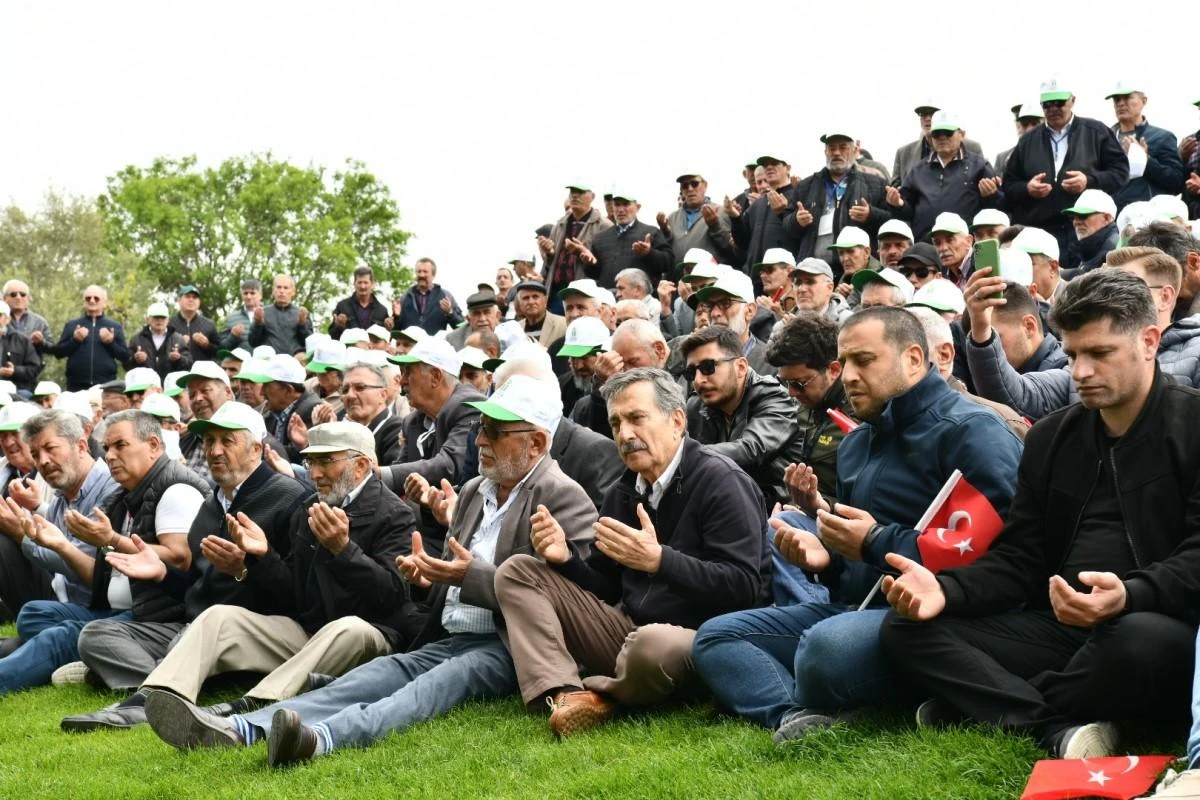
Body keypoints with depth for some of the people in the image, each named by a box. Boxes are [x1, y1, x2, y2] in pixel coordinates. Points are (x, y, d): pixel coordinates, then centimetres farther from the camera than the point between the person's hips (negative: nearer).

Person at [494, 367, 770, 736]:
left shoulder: (721, 483, -11)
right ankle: (566, 694, -22)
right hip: (629, 629, 8)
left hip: (696, 638, -8)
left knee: (651, 644, -43)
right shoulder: (623, 493, 13)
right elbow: (606, 588, 16)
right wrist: (566, 558, -5)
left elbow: (743, 589, -21)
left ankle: (596, 692, -7)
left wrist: (659, 560, -31)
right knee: (517, 572, 0)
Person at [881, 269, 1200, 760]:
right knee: (904, 632, -11)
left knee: (1140, 640, -41)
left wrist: (1129, 595, -33)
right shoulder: (1051, 438, 16)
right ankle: (1059, 731, -28)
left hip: (1157, 623, -5)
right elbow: (1018, 559, 11)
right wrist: (945, 589, -10)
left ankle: (986, 705, -18)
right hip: (1057, 625, 6)